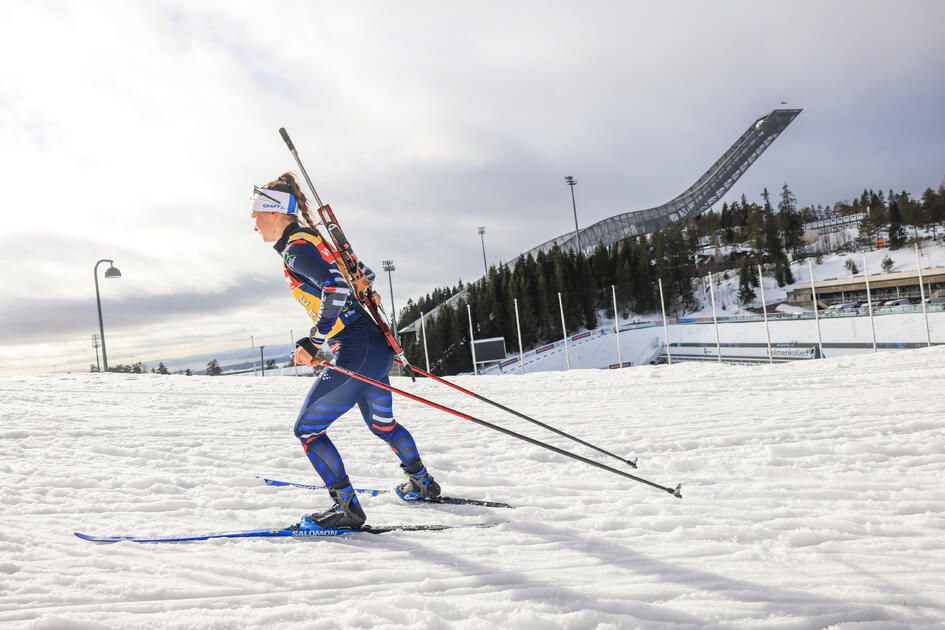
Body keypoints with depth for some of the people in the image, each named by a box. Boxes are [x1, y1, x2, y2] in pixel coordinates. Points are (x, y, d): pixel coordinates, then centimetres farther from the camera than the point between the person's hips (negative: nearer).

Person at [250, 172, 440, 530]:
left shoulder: (294, 249, -11)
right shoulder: (312, 238, 16)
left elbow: (336, 286, -26)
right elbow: (362, 274, 24)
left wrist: (314, 343, -21)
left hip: (355, 353, -10)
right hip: (376, 347, 10)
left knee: (307, 429, 0)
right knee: (382, 424, 27)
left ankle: (347, 508, 0)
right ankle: (423, 484, 42)